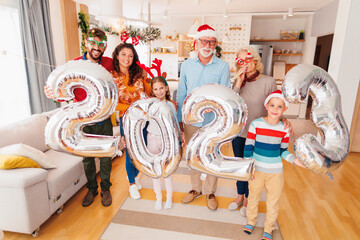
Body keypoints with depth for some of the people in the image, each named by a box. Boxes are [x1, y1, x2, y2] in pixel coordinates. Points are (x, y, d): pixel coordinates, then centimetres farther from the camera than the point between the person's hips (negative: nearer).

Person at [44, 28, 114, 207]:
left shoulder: (110, 63, -5)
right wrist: (55, 94, -29)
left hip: (104, 120, 0)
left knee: (106, 157, 10)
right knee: (87, 157, 14)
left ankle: (105, 189, 32)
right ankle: (91, 188, 36)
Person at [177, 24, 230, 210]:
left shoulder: (223, 67, -3)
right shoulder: (186, 65, 3)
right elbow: (181, 94, 6)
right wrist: (179, 118, 6)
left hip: (213, 120, -2)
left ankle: (210, 191, 32)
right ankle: (195, 188, 37)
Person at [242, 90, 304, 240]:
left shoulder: (284, 129, -5)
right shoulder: (256, 124, -13)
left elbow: (283, 150, 6)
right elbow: (248, 147, -9)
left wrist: (294, 160, -12)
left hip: (275, 172, 2)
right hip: (257, 170, -1)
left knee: (273, 202, 15)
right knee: (253, 197, 18)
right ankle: (251, 221, 43)